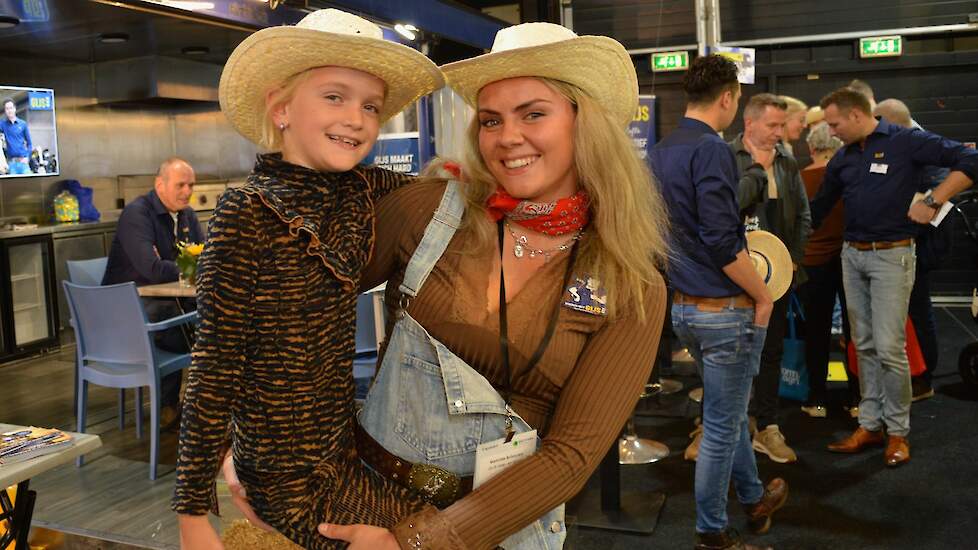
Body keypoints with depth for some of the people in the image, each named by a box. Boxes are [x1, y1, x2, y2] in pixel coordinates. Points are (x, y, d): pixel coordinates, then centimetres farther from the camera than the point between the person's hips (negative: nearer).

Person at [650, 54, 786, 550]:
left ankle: (753, 499, 43)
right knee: (721, 425, 5)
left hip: (684, 305, 9)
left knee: (728, 410, 24)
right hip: (725, 309, -9)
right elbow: (723, 242, -25)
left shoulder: (661, 152, 8)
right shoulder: (711, 150, -20)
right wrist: (763, 296, -12)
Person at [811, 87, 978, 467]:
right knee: (864, 346, 10)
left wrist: (932, 202, -14)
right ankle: (870, 425, 19)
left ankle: (898, 431, 10)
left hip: (892, 255, -6)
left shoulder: (905, 142, -7)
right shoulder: (842, 158, 11)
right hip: (852, 255, 6)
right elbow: (819, 207, 20)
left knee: (889, 347, -6)